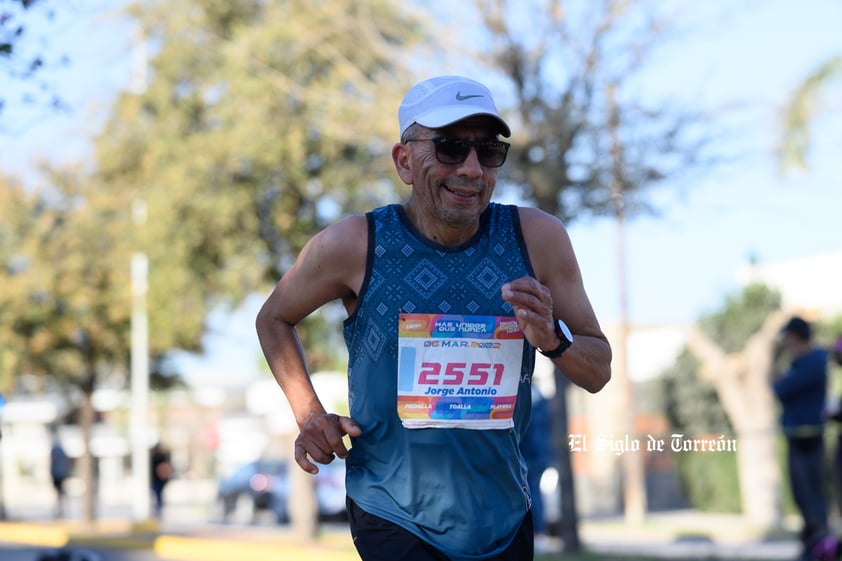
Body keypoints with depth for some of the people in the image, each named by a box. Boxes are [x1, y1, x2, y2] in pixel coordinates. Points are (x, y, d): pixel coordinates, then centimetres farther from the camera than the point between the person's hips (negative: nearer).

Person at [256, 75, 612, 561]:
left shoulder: (537, 239, -6)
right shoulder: (354, 246, -11)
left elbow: (599, 372, 1)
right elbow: (275, 319, 8)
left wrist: (553, 339, -20)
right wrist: (309, 413, -5)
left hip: (504, 518, 4)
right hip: (394, 517, -3)